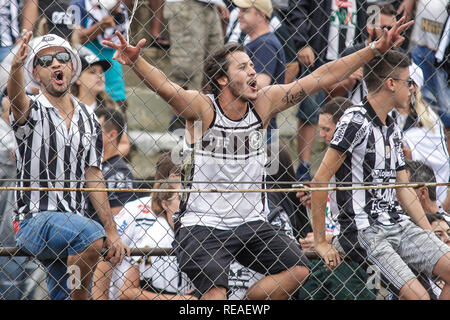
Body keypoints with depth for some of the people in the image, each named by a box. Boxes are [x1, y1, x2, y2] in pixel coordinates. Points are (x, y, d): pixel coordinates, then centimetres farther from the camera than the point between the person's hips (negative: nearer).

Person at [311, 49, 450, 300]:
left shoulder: (393, 129, 18)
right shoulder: (356, 120, -10)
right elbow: (320, 180, -13)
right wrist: (320, 242, -12)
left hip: (399, 224, 8)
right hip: (362, 231, -8)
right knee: (418, 295, -22)